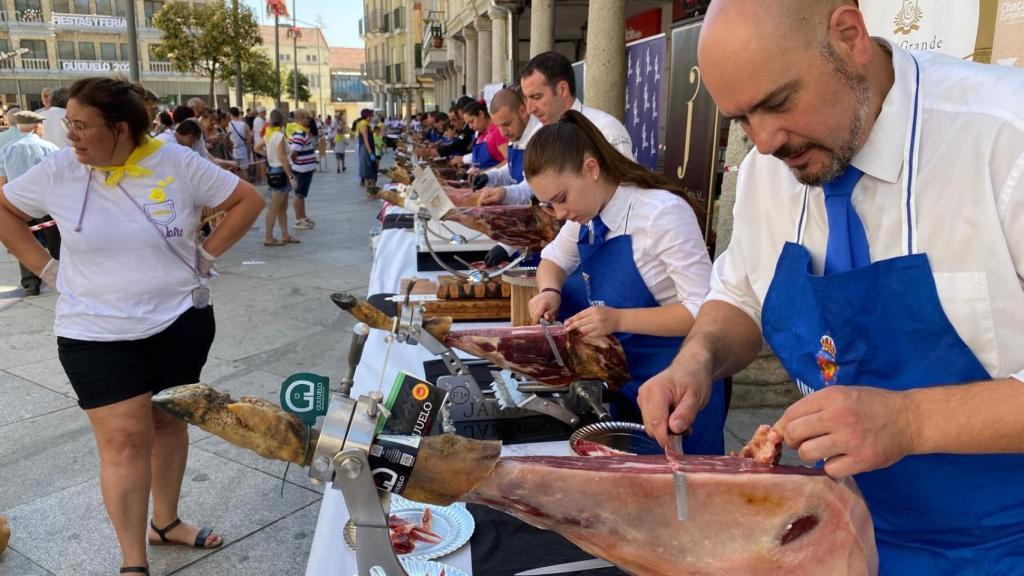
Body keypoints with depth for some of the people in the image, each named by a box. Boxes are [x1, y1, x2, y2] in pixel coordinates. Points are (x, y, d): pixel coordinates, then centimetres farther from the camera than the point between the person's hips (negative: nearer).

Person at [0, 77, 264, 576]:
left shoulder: (178, 164, -9)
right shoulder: (57, 171, -6)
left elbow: (248, 200, -1)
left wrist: (207, 254, -4)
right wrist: (46, 267, 0)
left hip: (180, 322, 1)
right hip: (96, 333, -1)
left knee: (169, 423, 14)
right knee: (124, 439, -2)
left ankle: (166, 521, 35)